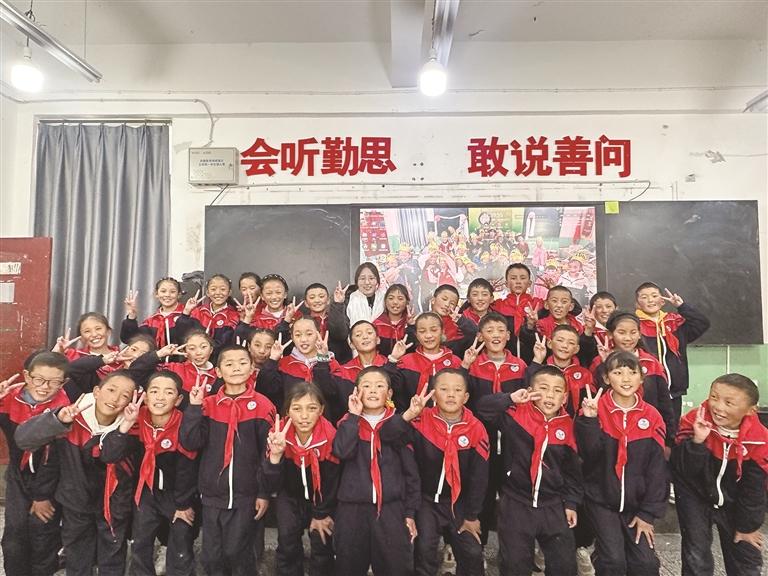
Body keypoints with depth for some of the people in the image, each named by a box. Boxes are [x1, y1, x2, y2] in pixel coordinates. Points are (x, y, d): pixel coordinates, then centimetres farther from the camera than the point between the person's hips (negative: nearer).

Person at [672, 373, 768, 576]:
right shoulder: (694, 421, -26)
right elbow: (684, 470, -28)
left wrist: (747, 525, 1)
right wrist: (697, 441, -43)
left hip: (734, 501, 3)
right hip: (694, 495, -2)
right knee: (696, 558, 0)